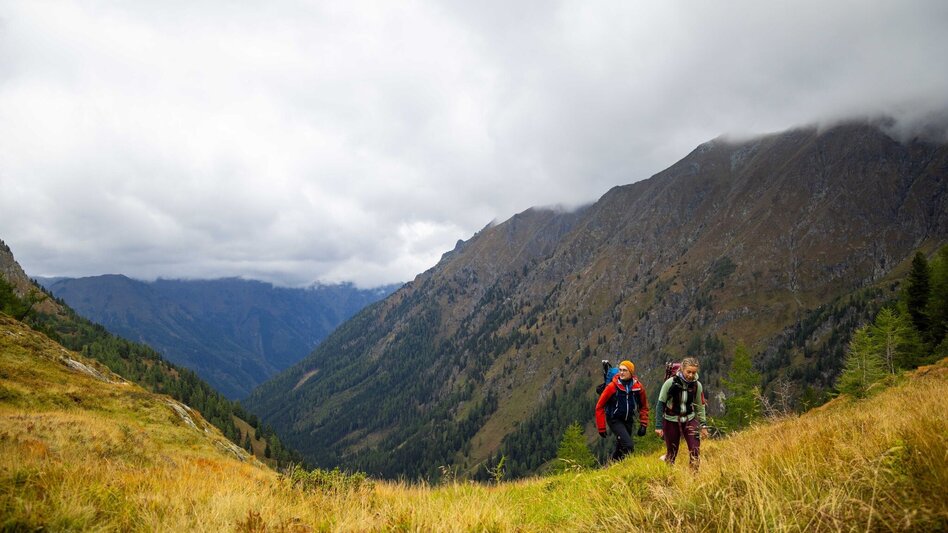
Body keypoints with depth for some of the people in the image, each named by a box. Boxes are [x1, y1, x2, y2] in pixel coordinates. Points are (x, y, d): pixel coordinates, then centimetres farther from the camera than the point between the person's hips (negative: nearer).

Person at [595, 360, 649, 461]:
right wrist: (601, 428, -11)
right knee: (628, 446, -19)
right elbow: (599, 406, -11)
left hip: (628, 420, 4)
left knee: (621, 447, 14)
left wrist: (643, 424, 2)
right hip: (615, 420, -4)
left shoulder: (638, 387, -7)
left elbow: (644, 406, 8)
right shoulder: (612, 386, -18)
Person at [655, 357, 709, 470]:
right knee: (671, 452, 7)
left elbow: (700, 406, 6)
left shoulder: (697, 385, -8)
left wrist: (703, 425, 5)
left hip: (689, 419, 2)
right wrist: (659, 426, -10)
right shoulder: (670, 383, -17)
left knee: (695, 450, -13)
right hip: (671, 421, -2)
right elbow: (661, 404, -10)